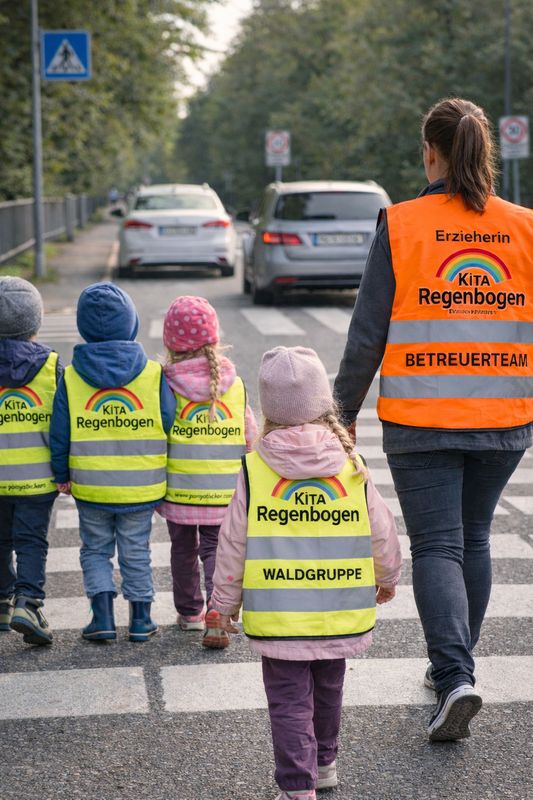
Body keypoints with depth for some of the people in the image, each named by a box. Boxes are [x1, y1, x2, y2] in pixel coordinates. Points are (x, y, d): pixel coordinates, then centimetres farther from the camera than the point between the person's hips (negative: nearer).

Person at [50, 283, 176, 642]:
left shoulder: (71, 377, -7)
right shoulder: (153, 374, -8)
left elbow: (60, 433, -3)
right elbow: (170, 425, -5)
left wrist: (62, 474, 10)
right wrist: (166, 476, 7)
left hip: (90, 488, 0)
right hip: (142, 488, 0)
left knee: (95, 550, 15)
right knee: (136, 552, 13)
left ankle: (103, 615, 6)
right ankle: (141, 619, 18)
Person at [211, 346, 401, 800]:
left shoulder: (254, 471, -10)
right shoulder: (352, 469, -5)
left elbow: (233, 544, -4)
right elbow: (383, 533, 4)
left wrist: (225, 602, 10)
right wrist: (387, 579, 24)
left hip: (277, 618, -3)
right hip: (340, 615, 3)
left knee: (289, 699, 5)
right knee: (328, 689, 22)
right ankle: (324, 761, 40)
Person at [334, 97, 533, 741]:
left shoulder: (400, 226, -7)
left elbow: (367, 333, -5)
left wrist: (344, 410, 4)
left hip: (421, 420, -3)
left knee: (436, 545, 0)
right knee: (473, 538, 19)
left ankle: (455, 680, -15)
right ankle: (452, 664, 31)